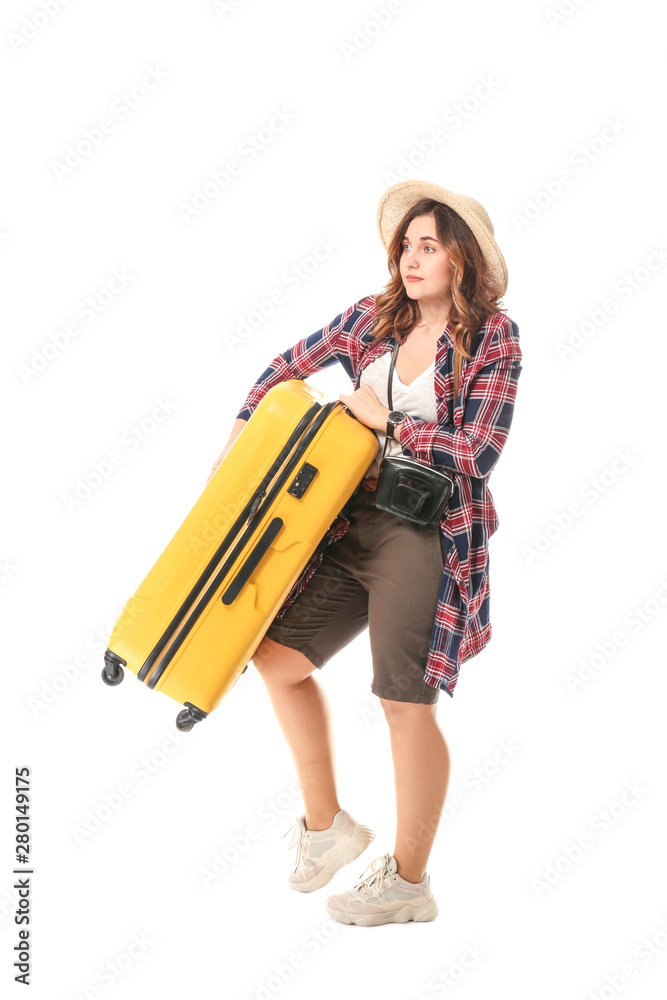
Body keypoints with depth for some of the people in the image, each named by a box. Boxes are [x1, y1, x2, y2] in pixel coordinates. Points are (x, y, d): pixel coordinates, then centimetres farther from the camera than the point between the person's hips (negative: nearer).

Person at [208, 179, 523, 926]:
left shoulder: (493, 340, -7)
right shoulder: (372, 318, 7)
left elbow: (479, 454, -14)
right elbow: (288, 366, 19)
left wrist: (388, 422, -12)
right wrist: (241, 434, 14)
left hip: (428, 534, -6)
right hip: (356, 522, 7)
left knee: (405, 705, 0)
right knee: (276, 655, 8)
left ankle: (408, 882, 20)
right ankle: (325, 824, 26)